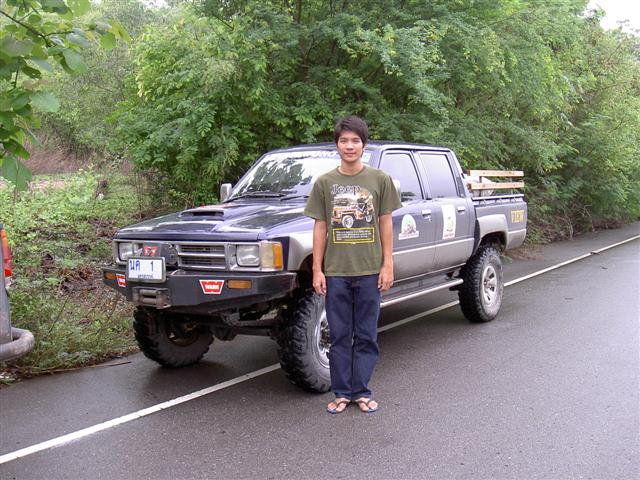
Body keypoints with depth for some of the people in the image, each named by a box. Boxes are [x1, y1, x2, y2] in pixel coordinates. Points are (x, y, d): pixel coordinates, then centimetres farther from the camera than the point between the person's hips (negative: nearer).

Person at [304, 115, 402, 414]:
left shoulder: (379, 179, 2)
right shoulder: (325, 183, 4)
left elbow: (385, 224, 4)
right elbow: (320, 227, 5)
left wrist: (388, 265, -2)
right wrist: (317, 270, 0)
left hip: (369, 271, 0)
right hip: (335, 272, 1)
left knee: (366, 336, 7)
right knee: (339, 336, 7)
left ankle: (362, 392, 18)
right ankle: (342, 393, 18)